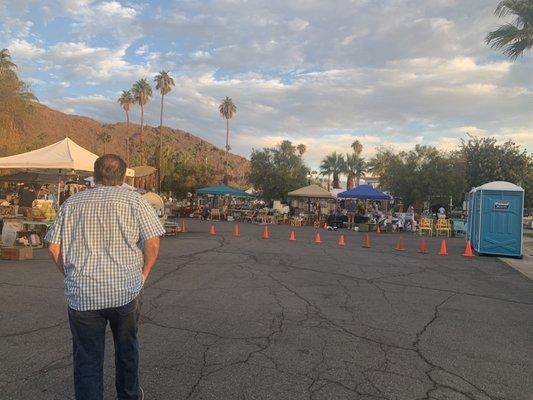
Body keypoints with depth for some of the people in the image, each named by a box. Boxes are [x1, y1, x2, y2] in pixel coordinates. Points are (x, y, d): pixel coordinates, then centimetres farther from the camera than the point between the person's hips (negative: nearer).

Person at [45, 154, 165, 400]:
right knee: (127, 348, 21)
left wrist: (72, 276, 16)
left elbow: (54, 247, 6)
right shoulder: (134, 200, -1)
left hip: (82, 294, 1)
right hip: (126, 290, 0)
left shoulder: (72, 202, 6)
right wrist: (144, 274, 4)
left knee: (86, 360, 9)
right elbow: (153, 242, -8)